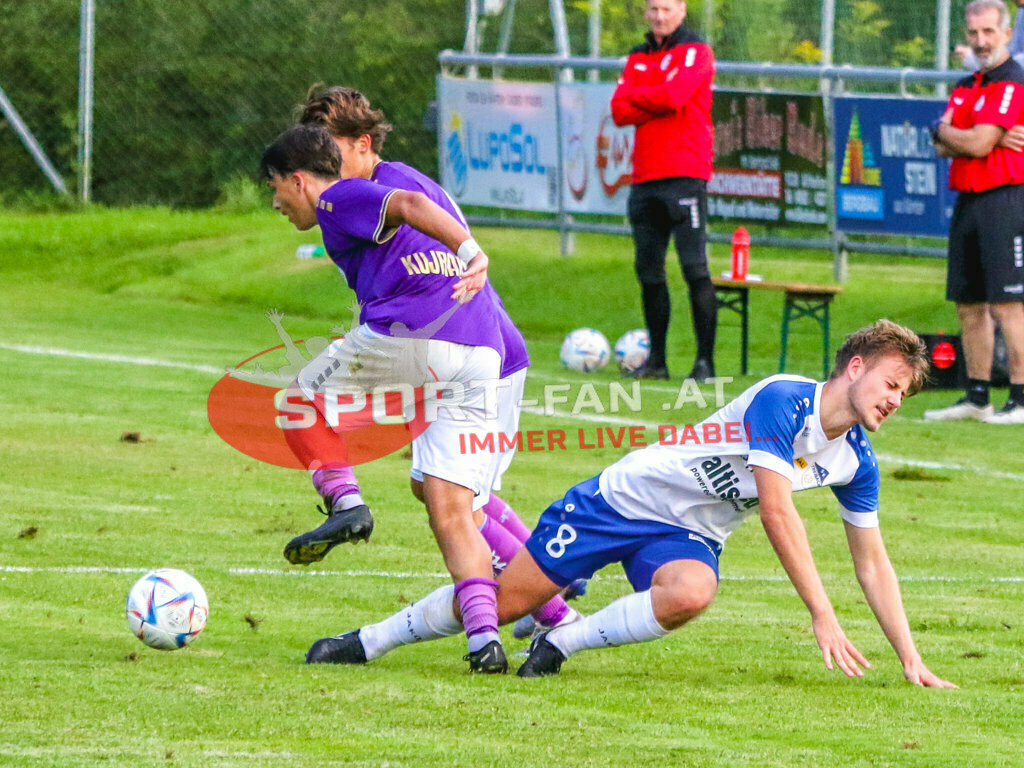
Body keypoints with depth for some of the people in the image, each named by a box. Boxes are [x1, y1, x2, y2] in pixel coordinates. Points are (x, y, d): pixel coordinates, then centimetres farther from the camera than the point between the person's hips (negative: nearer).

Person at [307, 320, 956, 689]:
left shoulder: (856, 463, -2)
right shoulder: (782, 399, -24)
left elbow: (872, 562, 7)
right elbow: (776, 509, -30)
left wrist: (910, 658, -1)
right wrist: (823, 616, -33)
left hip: (690, 534, 5)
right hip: (629, 496, -5)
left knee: (689, 594, -33)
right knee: (505, 600, -5)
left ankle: (562, 644, -15)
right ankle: (368, 641, 16)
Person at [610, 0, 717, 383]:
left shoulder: (696, 52, 0)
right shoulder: (637, 58, 18)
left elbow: (674, 94, -16)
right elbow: (619, 111, 6)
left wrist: (636, 97, 2)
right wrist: (658, 102, -9)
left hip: (685, 175, -6)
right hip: (645, 178, 6)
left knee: (694, 269, -10)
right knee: (648, 272, 6)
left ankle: (705, 361, -9)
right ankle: (656, 359, 13)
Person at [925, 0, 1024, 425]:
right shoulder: (965, 88, 18)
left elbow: (978, 145, -16)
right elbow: (945, 149, 8)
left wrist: (942, 131, 2)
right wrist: (975, 138, -11)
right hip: (967, 200, 9)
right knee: (969, 306, 11)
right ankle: (976, 397, 18)